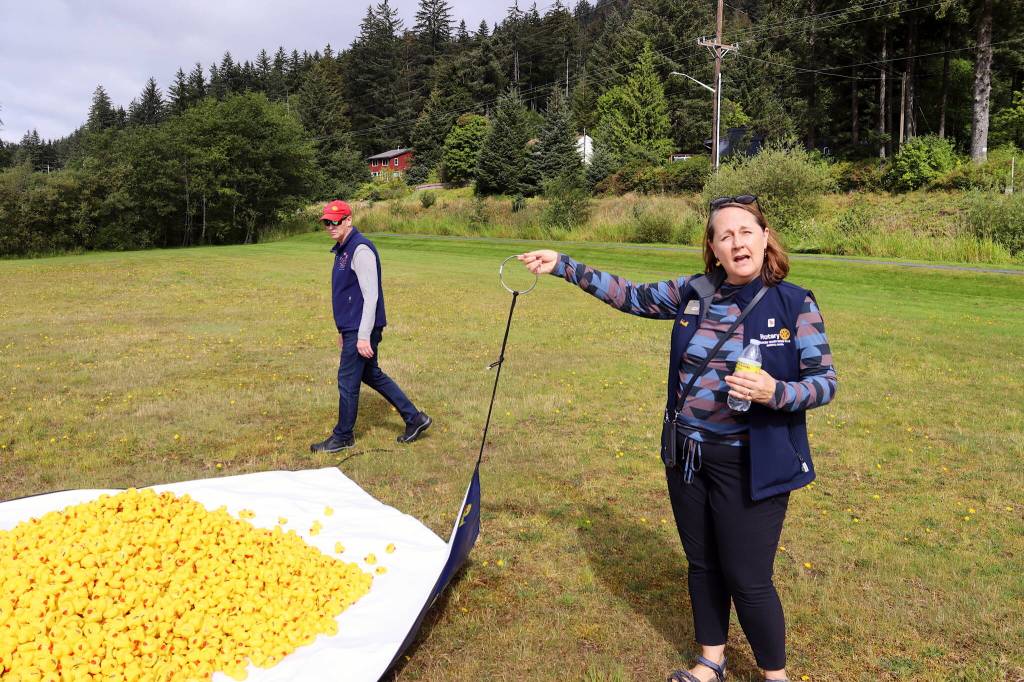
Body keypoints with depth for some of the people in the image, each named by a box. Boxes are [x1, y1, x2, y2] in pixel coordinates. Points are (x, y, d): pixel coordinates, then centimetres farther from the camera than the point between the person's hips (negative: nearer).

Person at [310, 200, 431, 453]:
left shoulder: (360, 249, -17)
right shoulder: (341, 250, 14)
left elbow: (371, 296, -21)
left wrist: (363, 336, -23)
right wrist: (344, 330, 23)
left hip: (362, 331, -10)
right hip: (351, 328, 10)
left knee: (348, 381, 0)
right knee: (372, 375, 17)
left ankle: (343, 437, 16)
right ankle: (414, 418, 25)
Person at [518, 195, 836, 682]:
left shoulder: (795, 305, -11)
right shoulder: (694, 293, 0)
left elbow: (825, 382, -8)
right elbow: (630, 296, 9)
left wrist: (775, 393, -28)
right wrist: (564, 266, 6)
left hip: (750, 465, -4)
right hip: (687, 456, 4)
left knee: (748, 580, 4)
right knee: (703, 566, 19)